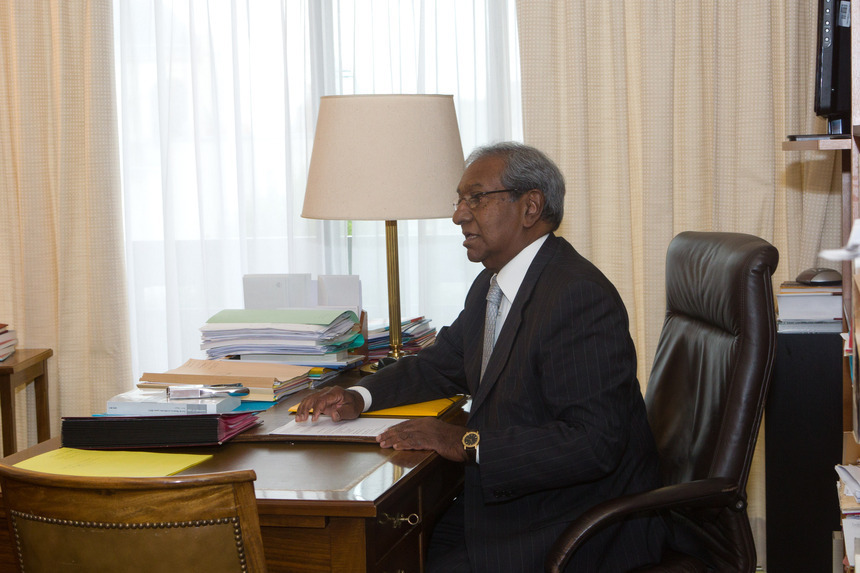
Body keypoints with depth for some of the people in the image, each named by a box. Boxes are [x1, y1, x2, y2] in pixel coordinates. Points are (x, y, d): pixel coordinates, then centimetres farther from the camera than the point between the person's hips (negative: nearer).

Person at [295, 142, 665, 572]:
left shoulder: (581, 298, -22)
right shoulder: (491, 286, 9)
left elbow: (593, 443, -28)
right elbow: (441, 364, 23)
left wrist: (468, 444, -26)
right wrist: (359, 398, 4)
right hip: (506, 499, 9)